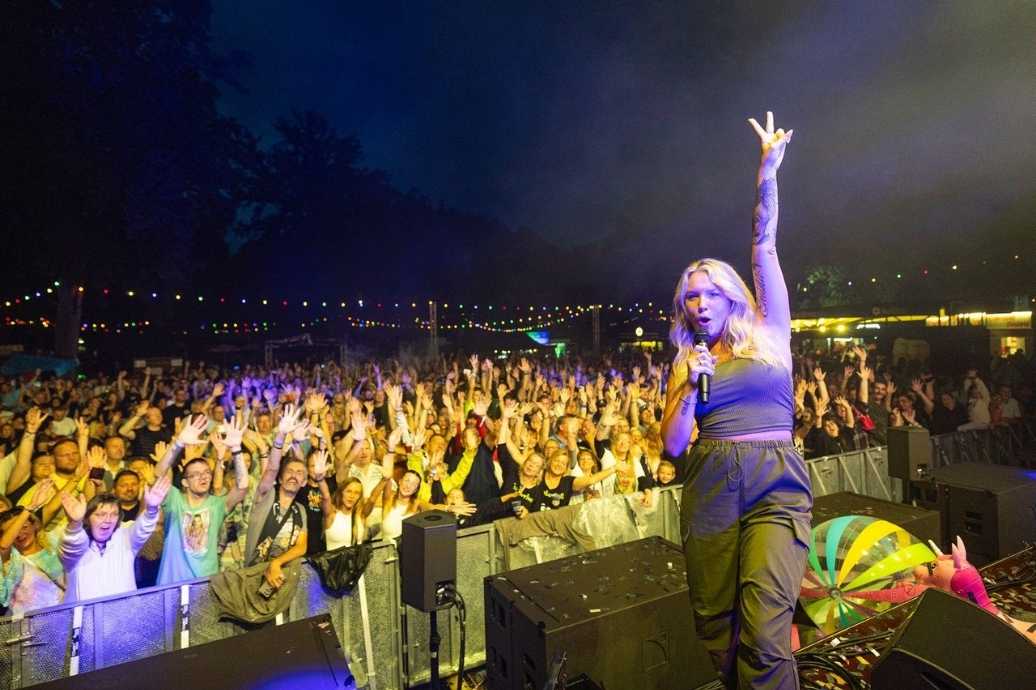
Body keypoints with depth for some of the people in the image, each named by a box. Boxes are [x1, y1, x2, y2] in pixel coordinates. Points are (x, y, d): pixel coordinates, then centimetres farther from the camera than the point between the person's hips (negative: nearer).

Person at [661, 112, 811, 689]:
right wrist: (690, 387, -8)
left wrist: (768, 173, -6)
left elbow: (765, 248, -1)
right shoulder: (686, 363, 9)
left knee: (765, 629, -17)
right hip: (710, 491, 2)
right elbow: (673, 447, 4)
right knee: (717, 626, 9)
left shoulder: (768, 336, 6)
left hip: (776, 487, -2)